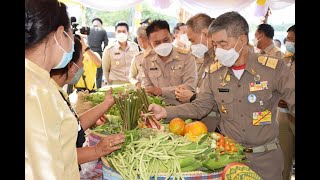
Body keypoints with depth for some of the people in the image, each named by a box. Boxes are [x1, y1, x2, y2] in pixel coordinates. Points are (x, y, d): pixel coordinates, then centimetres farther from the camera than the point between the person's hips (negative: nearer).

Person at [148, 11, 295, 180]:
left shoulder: (274, 68, -13)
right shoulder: (214, 73, -2)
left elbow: (293, 103, -11)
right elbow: (199, 107, 3)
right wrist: (166, 112, -8)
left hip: (265, 157, -2)